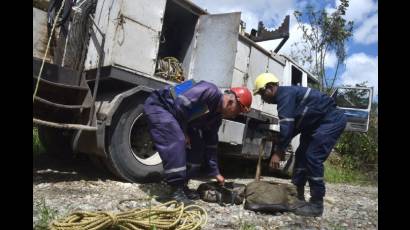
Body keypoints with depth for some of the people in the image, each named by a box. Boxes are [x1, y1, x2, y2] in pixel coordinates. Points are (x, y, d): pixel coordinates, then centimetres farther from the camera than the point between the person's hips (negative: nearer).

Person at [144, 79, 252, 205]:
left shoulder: (216, 116, 3)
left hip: (176, 116, 9)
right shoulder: (210, 92, -26)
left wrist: (215, 172, 9)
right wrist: (183, 133, -18)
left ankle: (182, 185, 9)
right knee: (176, 141, -27)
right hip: (159, 106, -9)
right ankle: (176, 190, -19)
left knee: (197, 146, 3)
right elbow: (181, 105, -32)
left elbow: (210, 145, 9)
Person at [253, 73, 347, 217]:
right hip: (318, 122, 11)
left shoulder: (285, 95, -21)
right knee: (301, 155, 7)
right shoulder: (284, 97, 10)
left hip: (332, 120, -10)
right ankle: (297, 196, 14)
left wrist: (277, 152, -27)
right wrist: (281, 148, 11)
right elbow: (292, 126, 16)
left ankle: (316, 204, -7)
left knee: (313, 157, -17)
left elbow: (286, 126, -29)